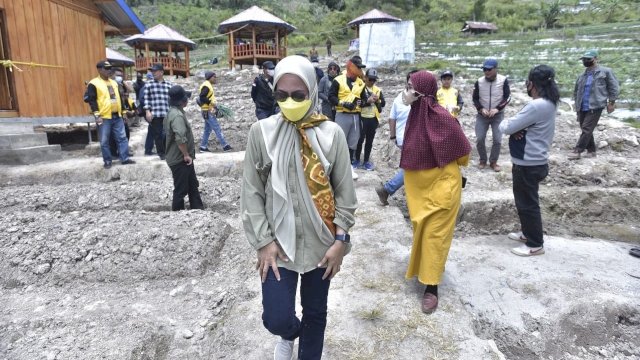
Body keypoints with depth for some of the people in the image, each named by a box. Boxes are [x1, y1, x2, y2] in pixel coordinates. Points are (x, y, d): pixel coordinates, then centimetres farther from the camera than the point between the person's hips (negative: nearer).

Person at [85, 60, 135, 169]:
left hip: (117, 116, 6)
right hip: (104, 117, -6)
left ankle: (125, 158, 12)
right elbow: (91, 100, -11)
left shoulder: (114, 82, 15)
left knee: (122, 138, 6)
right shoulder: (93, 84, -7)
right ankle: (107, 161, 11)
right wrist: (97, 115, -18)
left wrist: (121, 112, 18)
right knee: (104, 141, 2)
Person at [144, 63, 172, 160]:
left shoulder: (168, 85, 10)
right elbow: (146, 99, 2)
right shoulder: (148, 84, 6)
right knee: (158, 134, 4)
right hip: (155, 114, -1)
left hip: (167, 114, 1)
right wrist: (147, 112, -7)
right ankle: (161, 153, 14)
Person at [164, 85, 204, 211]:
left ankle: (197, 208, 30)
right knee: (181, 189, 3)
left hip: (181, 158, 10)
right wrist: (186, 155, -23)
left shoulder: (174, 112, 11)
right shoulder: (177, 115, -23)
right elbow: (180, 138, -35)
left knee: (193, 185, 19)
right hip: (180, 159, -10)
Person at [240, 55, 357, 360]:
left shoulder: (332, 134, -5)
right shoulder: (261, 132, -6)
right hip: (278, 241, 0)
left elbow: (344, 192, -1)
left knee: (315, 311, 15)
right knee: (276, 318, -3)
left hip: (321, 242, 1)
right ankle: (290, 333, 36)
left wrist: (340, 240, -4)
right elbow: (251, 191, -3)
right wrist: (263, 241, -8)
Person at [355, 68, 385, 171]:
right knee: (360, 139, -1)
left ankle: (366, 161, 18)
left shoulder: (378, 90, 11)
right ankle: (357, 160, 12)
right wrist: (367, 101, -20)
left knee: (369, 141, 9)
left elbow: (383, 103, 8)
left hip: (374, 118, 5)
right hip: (362, 117, -4)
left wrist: (377, 100, -11)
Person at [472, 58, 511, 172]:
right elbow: (475, 99, 0)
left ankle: (493, 162, 16)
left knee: (497, 140, -1)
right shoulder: (479, 82, -5)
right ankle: (483, 160, 18)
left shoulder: (503, 80, -10)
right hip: (482, 115, 1)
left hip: (498, 115, -1)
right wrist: (481, 109, -17)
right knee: (479, 139, -1)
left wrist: (497, 109, -21)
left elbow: (507, 97, -8)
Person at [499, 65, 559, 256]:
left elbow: (507, 128, -23)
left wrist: (505, 123, -1)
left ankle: (535, 244, 16)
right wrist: (517, 129, -10)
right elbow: (522, 123, 12)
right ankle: (528, 233, 38)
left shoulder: (537, 106, -25)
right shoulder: (548, 103, 8)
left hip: (528, 164, -10)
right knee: (525, 201, 23)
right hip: (533, 161, 10)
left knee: (527, 204, 3)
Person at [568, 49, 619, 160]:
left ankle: (577, 151, -10)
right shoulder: (583, 75, 12)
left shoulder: (605, 72, -3)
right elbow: (576, 90, 24)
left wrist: (611, 102, -3)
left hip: (595, 107, -6)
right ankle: (591, 151, 21)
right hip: (582, 108, 7)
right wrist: (577, 103, 18)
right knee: (585, 129, 10)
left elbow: (614, 87, -1)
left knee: (586, 129, -11)